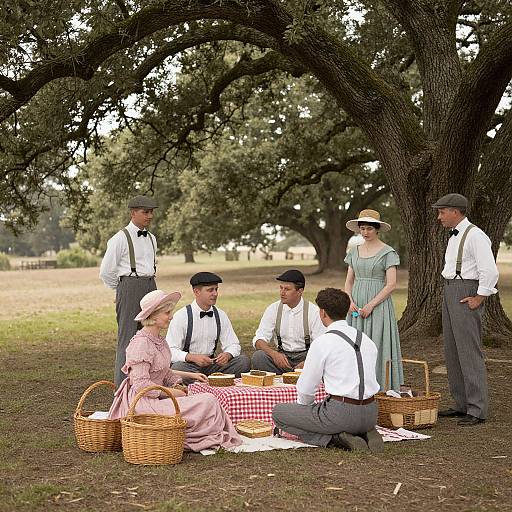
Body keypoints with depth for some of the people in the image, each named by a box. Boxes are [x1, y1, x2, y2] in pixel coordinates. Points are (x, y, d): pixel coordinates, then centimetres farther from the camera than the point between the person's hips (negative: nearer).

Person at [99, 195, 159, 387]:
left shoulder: (151, 238, 14)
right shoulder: (120, 238, -8)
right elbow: (106, 272, -5)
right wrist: (122, 291, 6)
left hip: (150, 286, 7)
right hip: (129, 287, -7)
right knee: (128, 337, -7)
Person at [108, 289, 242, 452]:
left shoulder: (159, 340, 12)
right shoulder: (141, 344, -18)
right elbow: (141, 385, -22)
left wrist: (189, 375, 13)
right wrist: (171, 392, -14)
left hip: (156, 397, 10)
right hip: (143, 401, -10)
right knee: (208, 402, -16)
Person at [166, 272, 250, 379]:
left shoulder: (220, 316, 7)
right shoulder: (181, 316, -8)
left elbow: (233, 345, 9)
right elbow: (171, 351, -14)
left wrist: (227, 355, -15)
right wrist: (193, 357, -31)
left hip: (212, 364, 4)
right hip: (188, 364, -4)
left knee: (244, 361, -17)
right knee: (178, 368, -37)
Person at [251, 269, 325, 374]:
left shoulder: (313, 311, -6)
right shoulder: (273, 309, 3)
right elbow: (259, 340, -1)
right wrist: (274, 354, -23)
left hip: (305, 356, -3)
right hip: (281, 357, 3)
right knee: (258, 357, -25)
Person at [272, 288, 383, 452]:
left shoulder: (322, 342, -9)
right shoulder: (366, 339, 11)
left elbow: (305, 389, -3)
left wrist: (305, 408, 18)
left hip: (341, 412, -7)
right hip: (370, 414, 7)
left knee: (278, 413, 5)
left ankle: (334, 438, -8)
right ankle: (365, 433, 10)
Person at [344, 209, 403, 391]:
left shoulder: (388, 253, -4)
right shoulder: (354, 252, 12)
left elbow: (391, 284, -10)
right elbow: (349, 281, 13)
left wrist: (371, 305, -16)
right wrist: (350, 301, -6)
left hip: (378, 306, -5)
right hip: (356, 306, 5)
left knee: (377, 348, -6)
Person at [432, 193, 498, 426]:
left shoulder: (475, 236, -14)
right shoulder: (454, 237, 16)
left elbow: (490, 271, -21)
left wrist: (479, 298, -17)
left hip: (467, 297, -10)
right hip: (450, 293, 10)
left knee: (470, 353, -9)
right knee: (452, 352, 11)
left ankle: (477, 410, -5)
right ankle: (462, 404, 19)